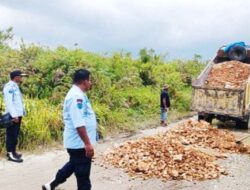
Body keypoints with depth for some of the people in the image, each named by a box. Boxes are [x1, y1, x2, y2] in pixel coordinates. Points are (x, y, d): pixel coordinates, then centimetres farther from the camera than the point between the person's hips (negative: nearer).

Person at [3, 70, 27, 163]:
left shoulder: (15, 86, 17)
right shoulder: (9, 86, -14)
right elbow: (9, 102, -21)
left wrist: (22, 112, 15)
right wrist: (14, 115, -25)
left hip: (18, 115, 10)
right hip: (13, 116, -9)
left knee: (15, 134, 14)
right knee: (11, 135, -4)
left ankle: (13, 151, 23)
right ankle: (11, 154, 1)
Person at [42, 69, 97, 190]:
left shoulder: (78, 94, 12)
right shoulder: (77, 96, -22)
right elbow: (79, 123, -28)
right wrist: (88, 143, -27)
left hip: (77, 142, 11)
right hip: (80, 143, -11)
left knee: (74, 165, 25)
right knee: (83, 173, 2)